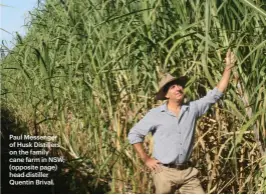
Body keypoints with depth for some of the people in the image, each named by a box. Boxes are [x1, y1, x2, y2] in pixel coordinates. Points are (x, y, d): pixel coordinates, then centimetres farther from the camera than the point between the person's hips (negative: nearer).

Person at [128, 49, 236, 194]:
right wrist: (146, 159, -3)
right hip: (164, 172, -3)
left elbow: (215, 94, 1)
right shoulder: (155, 114, -6)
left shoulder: (192, 108, 2)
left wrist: (228, 68, -4)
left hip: (187, 172, 3)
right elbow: (134, 134, 0)